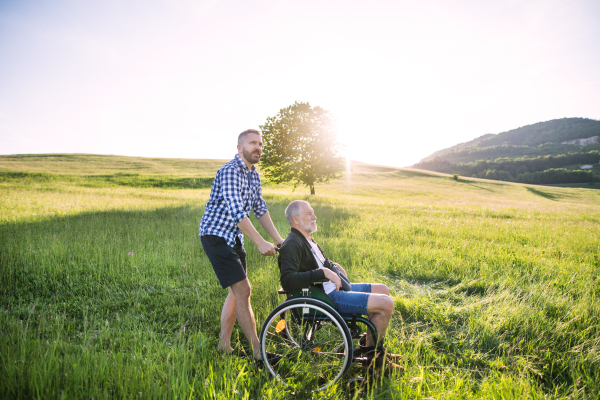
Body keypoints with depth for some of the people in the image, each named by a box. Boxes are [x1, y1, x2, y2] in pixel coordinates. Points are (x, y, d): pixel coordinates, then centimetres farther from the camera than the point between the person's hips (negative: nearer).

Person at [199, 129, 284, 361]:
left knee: (237, 291, 12)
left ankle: (224, 345, 24)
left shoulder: (253, 174, 10)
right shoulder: (230, 171, -19)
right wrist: (260, 243, -27)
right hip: (216, 235, -10)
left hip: (234, 237, 10)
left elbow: (260, 209, 13)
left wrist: (278, 240, 8)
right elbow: (236, 212, -27)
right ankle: (258, 351, -2)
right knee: (242, 290, -11)